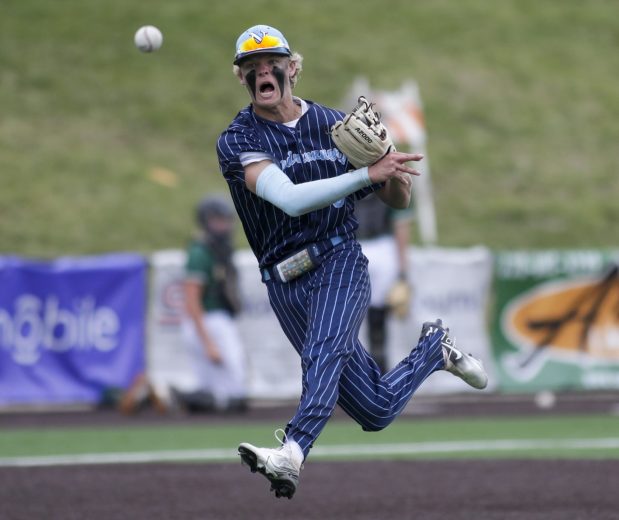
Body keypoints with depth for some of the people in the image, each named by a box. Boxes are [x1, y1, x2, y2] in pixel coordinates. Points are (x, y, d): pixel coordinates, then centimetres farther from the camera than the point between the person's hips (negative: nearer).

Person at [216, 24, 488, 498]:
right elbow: (289, 199, -21)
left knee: (322, 353, -33)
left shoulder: (335, 125, 8)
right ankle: (434, 348, 30)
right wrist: (367, 174, -28)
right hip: (285, 285, 0)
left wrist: (396, 177, -11)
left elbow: (398, 202, 14)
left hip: (340, 262, 0)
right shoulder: (237, 142, -2)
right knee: (376, 411, 2)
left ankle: (292, 453, -49)